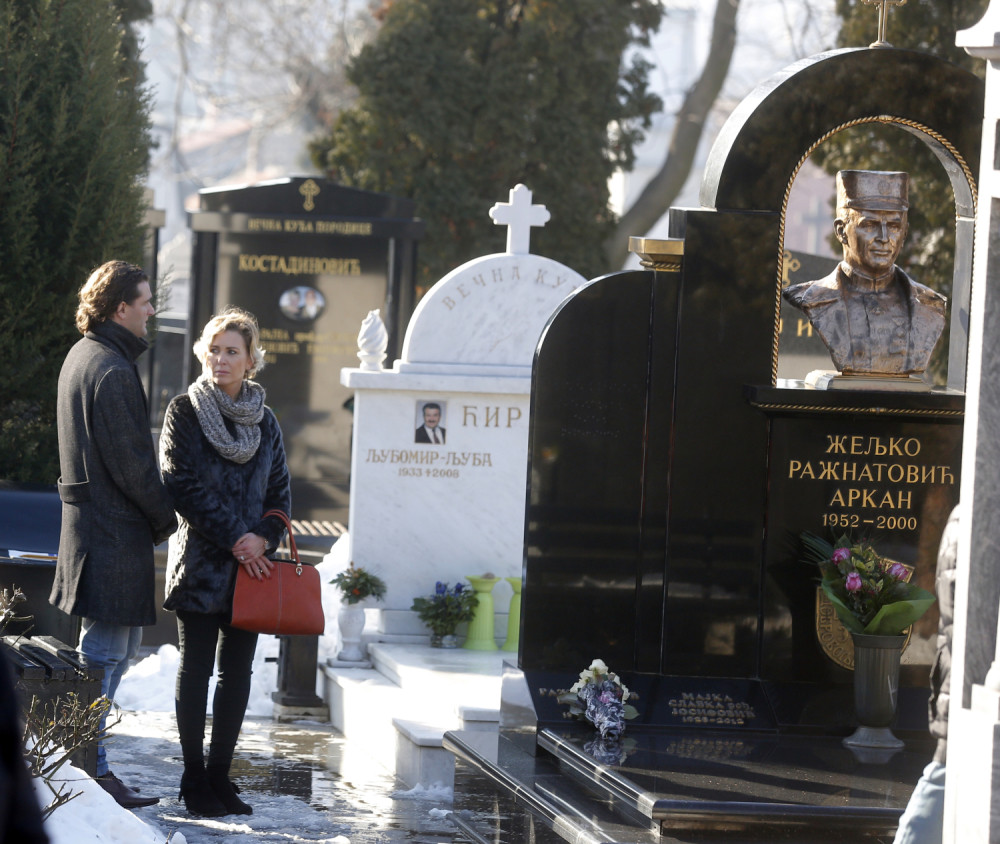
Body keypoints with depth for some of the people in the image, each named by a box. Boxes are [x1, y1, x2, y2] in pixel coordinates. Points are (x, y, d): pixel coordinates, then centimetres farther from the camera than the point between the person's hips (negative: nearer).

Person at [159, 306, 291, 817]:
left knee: (237, 671, 5)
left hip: (250, 564, 4)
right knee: (196, 669, 0)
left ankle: (220, 775, 12)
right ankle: (195, 780, 5)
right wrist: (234, 539, -13)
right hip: (201, 561, -4)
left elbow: (279, 492, 13)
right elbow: (183, 484, -9)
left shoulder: (264, 421, 11)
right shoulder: (184, 412, -1)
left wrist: (264, 538, -6)